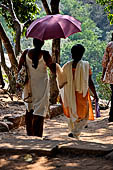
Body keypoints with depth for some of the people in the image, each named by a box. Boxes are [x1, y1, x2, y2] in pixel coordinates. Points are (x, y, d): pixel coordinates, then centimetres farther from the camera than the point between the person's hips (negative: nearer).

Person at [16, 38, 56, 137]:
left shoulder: (26, 53, -3)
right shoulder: (45, 55, -13)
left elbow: (19, 68, 3)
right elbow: (54, 71, -9)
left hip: (29, 84, 4)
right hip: (41, 86, -4)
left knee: (29, 110, 17)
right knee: (40, 111, -2)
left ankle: (29, 134, 22)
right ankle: (37, 135, -8)